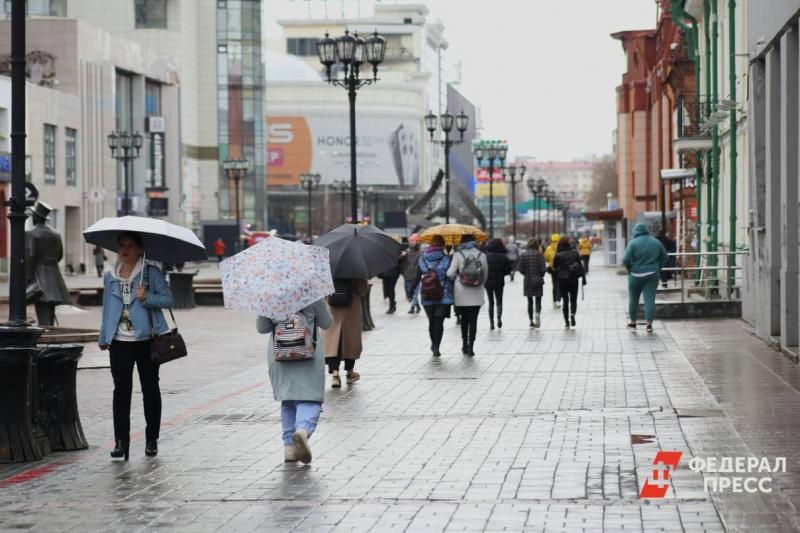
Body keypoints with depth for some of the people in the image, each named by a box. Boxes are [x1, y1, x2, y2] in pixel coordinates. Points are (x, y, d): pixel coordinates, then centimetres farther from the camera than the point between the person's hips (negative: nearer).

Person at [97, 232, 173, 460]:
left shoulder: (151, 273, 0)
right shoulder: (110, 277, 10)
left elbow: (168, 298, -6)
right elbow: (107, 308, 14)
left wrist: (147, 297, -22)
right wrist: (104, 338, 13)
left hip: (146, 339, -2)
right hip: (120, 341, 2)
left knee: (150, 389, 6)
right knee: (121, 389, -4)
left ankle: (152, 439, 16)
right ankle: (121, 440, -3)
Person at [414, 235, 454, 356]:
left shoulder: (422, 259, 2)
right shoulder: (446, 259, -7)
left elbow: (417, 278, 2)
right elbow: (451, 277, -5)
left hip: (427, 297, 3)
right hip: (444, 296, -3)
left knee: (432, 321, 16)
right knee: (439, 321, -1)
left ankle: (434, 345, 27)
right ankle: (436, 347, -10)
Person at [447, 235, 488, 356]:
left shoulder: (458, 255, -5)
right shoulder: (481, 255, -1)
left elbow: (450, 273, -13)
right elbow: (485, 274, 4)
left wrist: (454, 280, 9)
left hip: (461, 293, 0)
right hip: (476, 294, 0)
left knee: (464, 319, 16)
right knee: (473, 320, 1)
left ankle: (465, 345, 22)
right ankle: (470, 346, -7)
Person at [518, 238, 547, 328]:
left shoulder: (523, 255, -3)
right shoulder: (539, 254, -8)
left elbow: (521, 269, -2)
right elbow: (543, 268, -9)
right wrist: (541, 275, 11)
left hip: (527, 281, 2)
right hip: (538, 280, -2)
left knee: (530, 301, 11)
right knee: (538, 300, 5)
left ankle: (531, 320, 11)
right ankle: (537, 314, -22)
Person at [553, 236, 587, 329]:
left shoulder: (558, 255, -8)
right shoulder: (575, 253, -3)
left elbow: (554, 267, -1)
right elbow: (580, 266, -3)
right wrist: (583, 277, 1)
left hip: (562, 280, -1)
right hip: (573, 279, 1)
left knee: (565, 301, 10)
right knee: (573, 300, 11)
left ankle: (567, 322, 5)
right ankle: (572, 313, -18)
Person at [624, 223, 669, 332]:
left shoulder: (633, 242, -9)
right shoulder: (656, 242, 5)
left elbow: (626, 260, -15)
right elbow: (665, 257, 10)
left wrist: (629, 269, 2)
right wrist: (657, 267, 13)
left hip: (636, 275, -2)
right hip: (652, 274, 2)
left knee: (633, 299, 13)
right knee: (650, 299, 0)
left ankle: (633, 322, 21)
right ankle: (649, 323, -6)